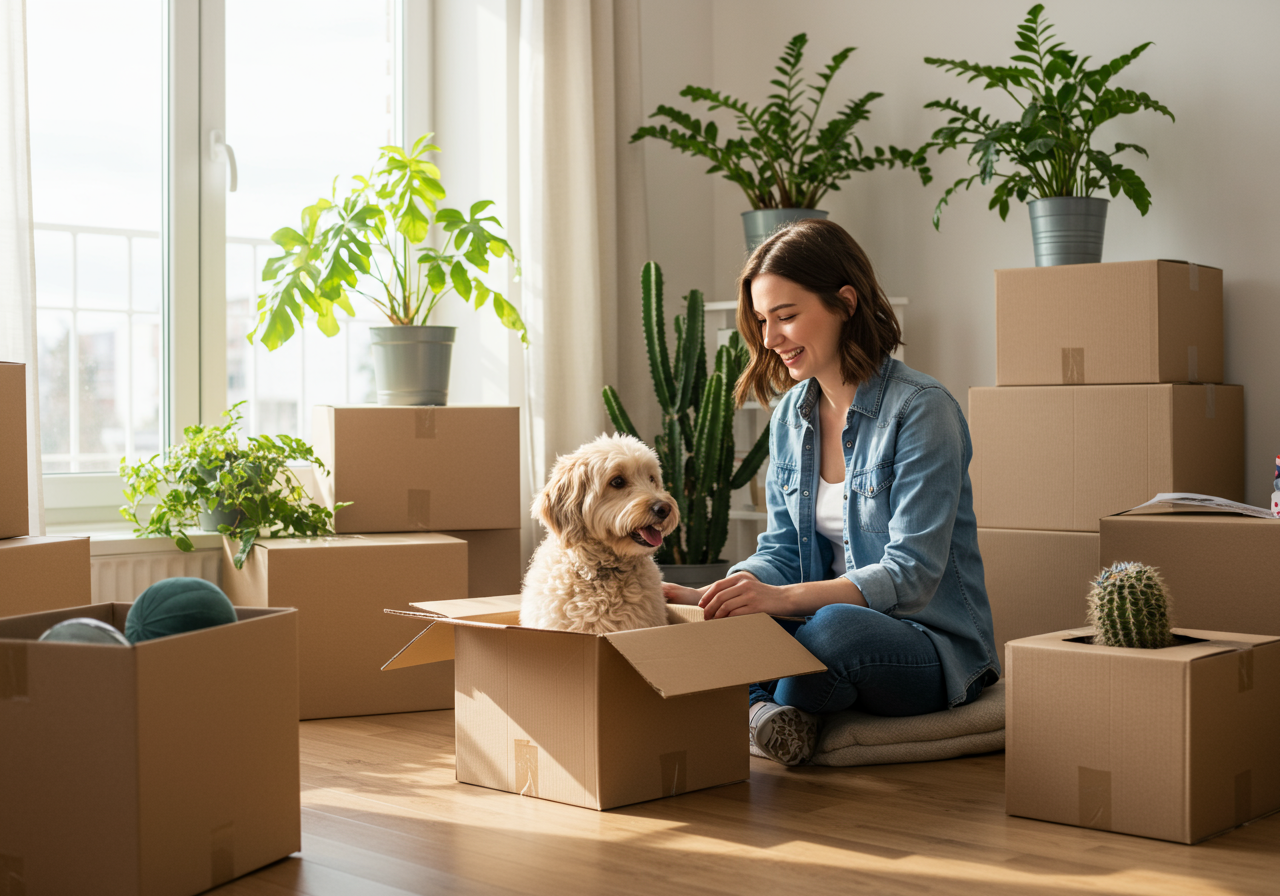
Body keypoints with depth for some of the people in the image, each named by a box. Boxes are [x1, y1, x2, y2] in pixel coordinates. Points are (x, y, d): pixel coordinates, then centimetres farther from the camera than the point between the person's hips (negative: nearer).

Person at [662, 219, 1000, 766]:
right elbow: (781, 552, 8)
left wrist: (786, 598, -34)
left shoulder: (921, 411, -14)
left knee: (834, 628, -37)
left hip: (933, 644, -6)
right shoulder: (790, 415, 8)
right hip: (830, 614, 6)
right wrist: (711, 596, -13)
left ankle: (767, 711, -12)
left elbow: (911, 575, -21)